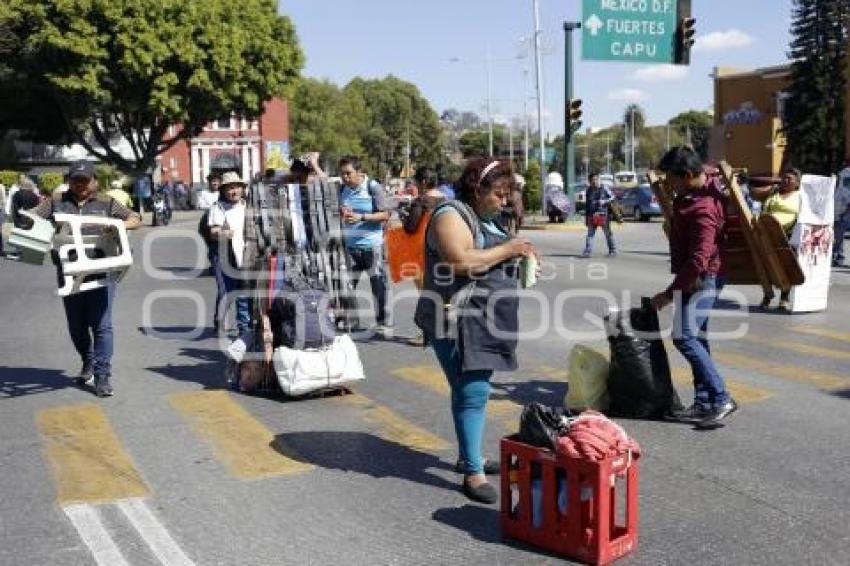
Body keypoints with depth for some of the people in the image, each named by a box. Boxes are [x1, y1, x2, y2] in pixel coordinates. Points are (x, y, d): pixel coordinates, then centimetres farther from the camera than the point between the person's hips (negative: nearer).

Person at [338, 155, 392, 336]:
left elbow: (385, 214, -10)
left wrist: (361, 217, -20)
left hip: (371, 244, -5)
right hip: (349, 245, 5)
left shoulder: (373, 187, -7)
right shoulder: (342, 189, 7)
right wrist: (340, 213, -6)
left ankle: (383, 324, 10)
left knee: (378, 284, 1)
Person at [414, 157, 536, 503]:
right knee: (473, 392, -12)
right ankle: (472, 472, -7)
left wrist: (516, 256, 10)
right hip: (458, 322, -9)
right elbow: (460, 261, -26)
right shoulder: (451, 215, -12)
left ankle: (468, 456, 26)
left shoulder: (484, 219, 18)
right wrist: (507, 249, -17)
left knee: (474, 390, 15)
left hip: (483, 323, 9)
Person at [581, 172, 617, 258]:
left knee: (608, 233, 4)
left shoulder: (604, 189, 0)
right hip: (592, 216, 3)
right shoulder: (588, 191, 10)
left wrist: (604, 201, -14)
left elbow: (612, 197, 3)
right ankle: (587, 251, -1)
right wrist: (586, 216, 15)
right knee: (590, 234, 0)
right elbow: (586, 204, 16)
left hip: (603, 215, -3)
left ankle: (613, 251, 12)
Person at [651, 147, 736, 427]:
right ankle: (704, 403, 16)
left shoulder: (702, 210, -26)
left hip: (701, 279, -11)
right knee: (696, 336, 11)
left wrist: (669, 293, -24)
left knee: (684, 336, -15)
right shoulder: (705, 183, 3)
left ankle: (721, 399, -11)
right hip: (695, 277, 11)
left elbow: (698, 261, -29)